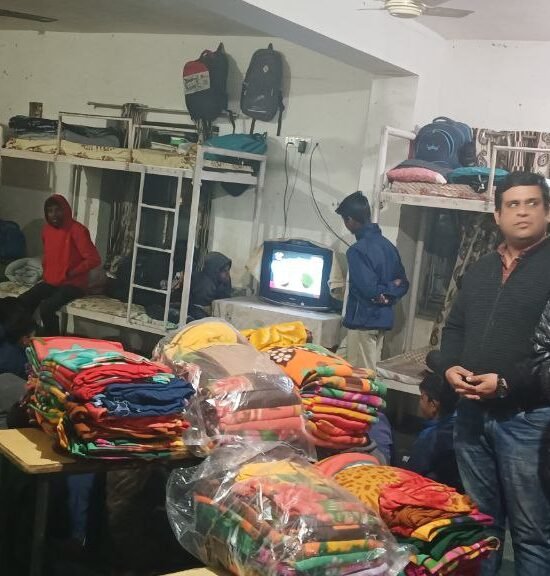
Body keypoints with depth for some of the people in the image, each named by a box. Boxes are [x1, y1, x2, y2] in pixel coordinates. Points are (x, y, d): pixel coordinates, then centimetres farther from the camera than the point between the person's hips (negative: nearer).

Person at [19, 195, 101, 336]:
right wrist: (46, 271, 10)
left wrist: (71, 273, -17)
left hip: (72, 284, -7)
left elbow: (94, 259, -19)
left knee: (46, 307, -29)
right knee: (22, 302, -14)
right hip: (50, 282, 7)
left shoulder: (77, 230, -16)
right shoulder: (47, 229, 7)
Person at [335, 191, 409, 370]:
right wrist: (390, 294, -2)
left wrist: (385, 290, -4)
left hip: (364, 321, -8)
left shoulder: (358, 250, -17)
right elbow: (403, 283, 13)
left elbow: (368, 289, -21)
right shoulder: (388, 244, 10)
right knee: (370, 372, 14)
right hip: (383, 319, 8)